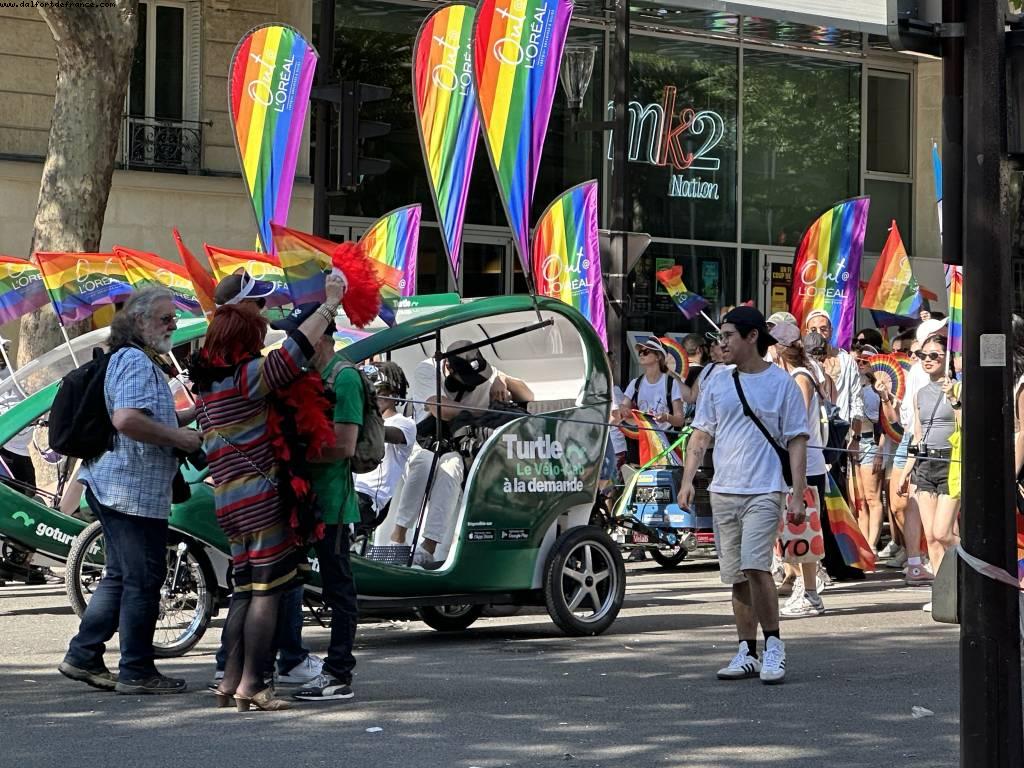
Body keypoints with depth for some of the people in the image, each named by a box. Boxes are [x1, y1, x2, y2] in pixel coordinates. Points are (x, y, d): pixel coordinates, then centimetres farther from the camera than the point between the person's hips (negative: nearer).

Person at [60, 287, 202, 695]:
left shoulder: (135, 360, 19)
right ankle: (136, 672, 4)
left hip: (112, 487, 11)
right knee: (143, 580, -3)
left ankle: (83, 657, 20)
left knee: (120, 576, 17)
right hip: (135, 490, -11)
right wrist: (179, 438, -20)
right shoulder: (137, 362, -15)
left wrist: (189, 416, 16)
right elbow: (127, 420, -30)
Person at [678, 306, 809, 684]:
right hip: (723, 493, 5)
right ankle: (747, 653, 15)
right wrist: (687, 480, 0)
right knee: (736, 576, 8)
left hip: (764, 492, -5)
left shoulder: (782, 384, 0)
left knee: (754, 565, -19)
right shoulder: (716, 386, 12)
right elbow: (700, 436, 14)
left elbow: (796, 441, -1)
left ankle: (773, 644, -6)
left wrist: (798, 496, -7)